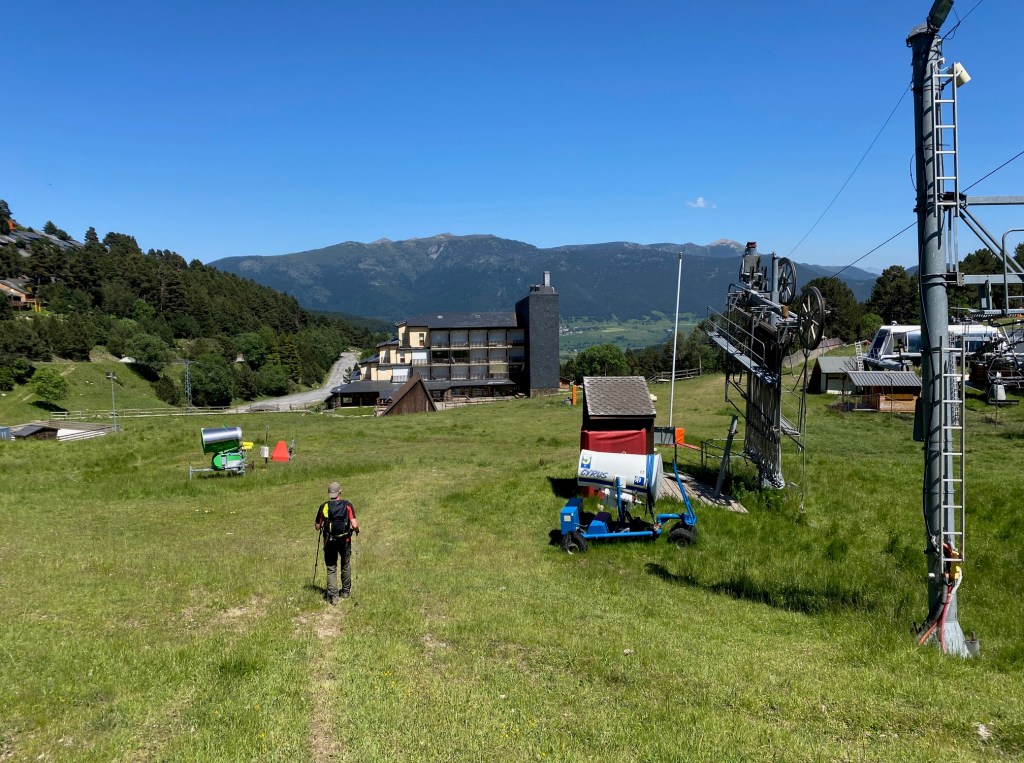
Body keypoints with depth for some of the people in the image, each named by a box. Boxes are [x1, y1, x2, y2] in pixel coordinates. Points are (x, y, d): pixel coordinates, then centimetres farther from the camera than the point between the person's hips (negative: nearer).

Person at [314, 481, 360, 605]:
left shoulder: (324, 506, -4)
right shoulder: (347, 505, -6)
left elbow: (317, 527, 0)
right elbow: (354, 525, -15)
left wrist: (316, 525, 22)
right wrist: (357, 529, 7)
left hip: (329, 542, 0)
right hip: (344, 540, 0)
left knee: (331, 569, 9)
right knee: (346, 566, 21)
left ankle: (333, 596, -1)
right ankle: (346, 592, 32)